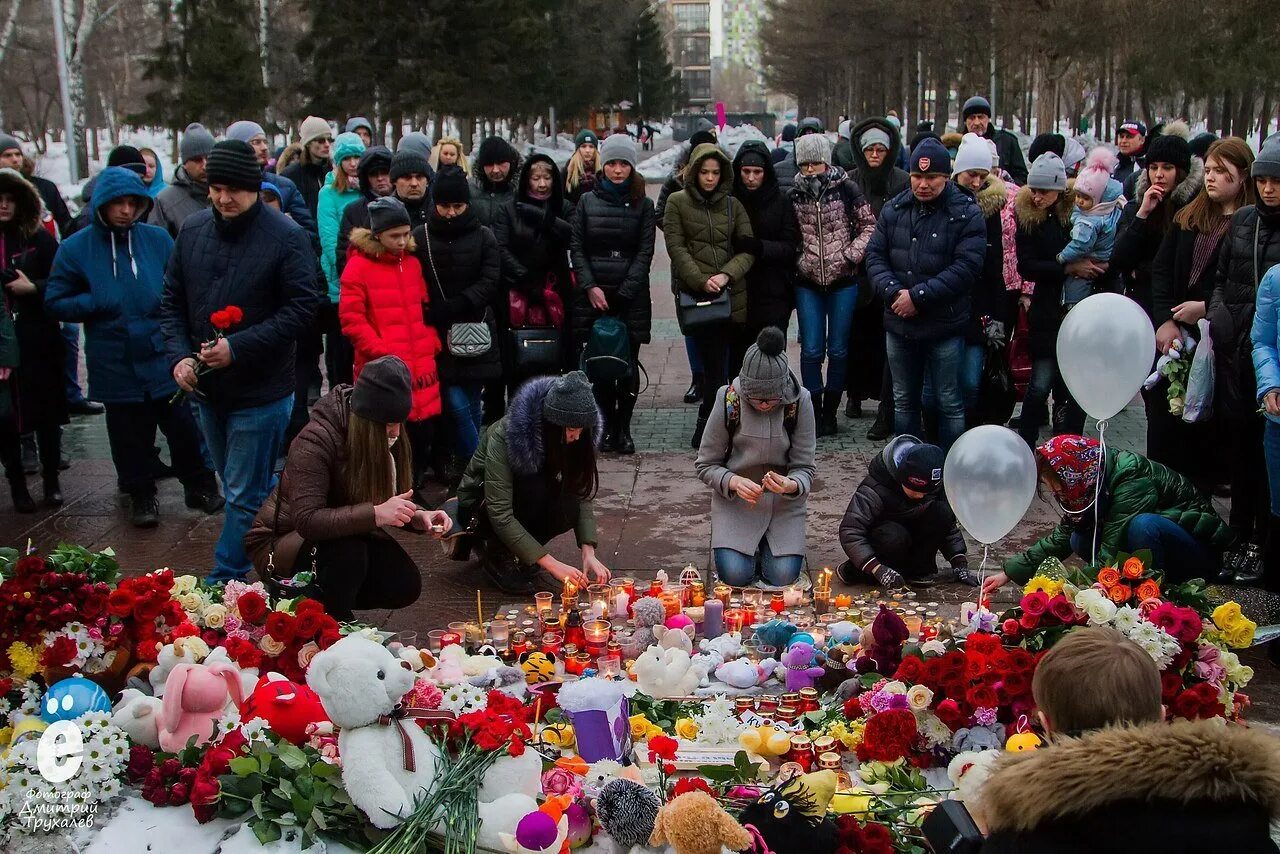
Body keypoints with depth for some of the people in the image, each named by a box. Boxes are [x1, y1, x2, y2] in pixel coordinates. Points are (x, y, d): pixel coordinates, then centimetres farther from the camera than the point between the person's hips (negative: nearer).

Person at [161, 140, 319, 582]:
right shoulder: (193, 230, 4)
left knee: (245, 496, 1)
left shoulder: (286, 237, -13)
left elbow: (300, 309, -15)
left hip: (260, 391, -6)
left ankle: (224, 582, 10)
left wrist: (238, 347, -23)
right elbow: (172, 301, 10)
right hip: (206, 387, 6)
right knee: (238, 488, 19)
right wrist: (179, 355, -6)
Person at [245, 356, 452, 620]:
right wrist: (375, 514, -46)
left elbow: (390, 501, 0)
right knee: (346, 554, -37)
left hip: (349, 535, 7)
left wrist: (419, 516, -22)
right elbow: (307, 521, -37)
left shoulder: (389, 440, -9)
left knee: (406, 585, -13)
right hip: (280, 542, -7)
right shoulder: (315, 441, -29)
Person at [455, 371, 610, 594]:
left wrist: (589, 552, -28)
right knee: (533, 489, -35)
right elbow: (500, 515, -36)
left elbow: (583, 495, -13)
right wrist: (550, 563, -41)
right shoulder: (503, 436, -33)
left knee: (569, 509, -27)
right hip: (480, 506, -5)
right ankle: (496, 553, -13)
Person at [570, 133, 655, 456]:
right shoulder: (587, 201, 10)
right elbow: (576, 247, 6)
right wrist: (590, 287, -7)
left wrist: (624, 292, -9)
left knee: (628, 365, -2)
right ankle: (607, 427, 9)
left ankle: (624, 429, 8)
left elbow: (645, 252, 1)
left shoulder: (643, 205, 7)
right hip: (593, 295, 1)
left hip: (631, 296, -1)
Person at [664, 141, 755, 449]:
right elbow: (676, 247, -1)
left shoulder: (732, 204, 13)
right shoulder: (677, 202, 6)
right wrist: (701, 280, -12)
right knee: (716, 367, -11)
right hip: (695, 295, -3)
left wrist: (726, 275, -11)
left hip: (732, 294, 3)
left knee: (717, 368, 3)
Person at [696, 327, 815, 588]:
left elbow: (804, 468, -9)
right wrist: (734, 482, -27)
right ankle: (728, 544, 19)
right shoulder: (729, 400, -16)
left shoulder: (800, 402, -15)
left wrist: (791, 485, -32)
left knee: (783, 576, -13)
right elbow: (705, 464, -7)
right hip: (735, 498, -1)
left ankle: (767, 545, 21)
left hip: (784, 501, 1)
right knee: (736, 575, -16)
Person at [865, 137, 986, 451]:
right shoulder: (894, 210, 5)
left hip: (945, 326, -4)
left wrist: (919, 296, -19)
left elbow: (966, 267, -16)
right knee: (904, 401, 16)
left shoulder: (966, 213, -8)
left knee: (949, 404, 4)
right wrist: (894, 292, -14)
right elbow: (875, 255, 4)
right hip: (899, 323, 5)